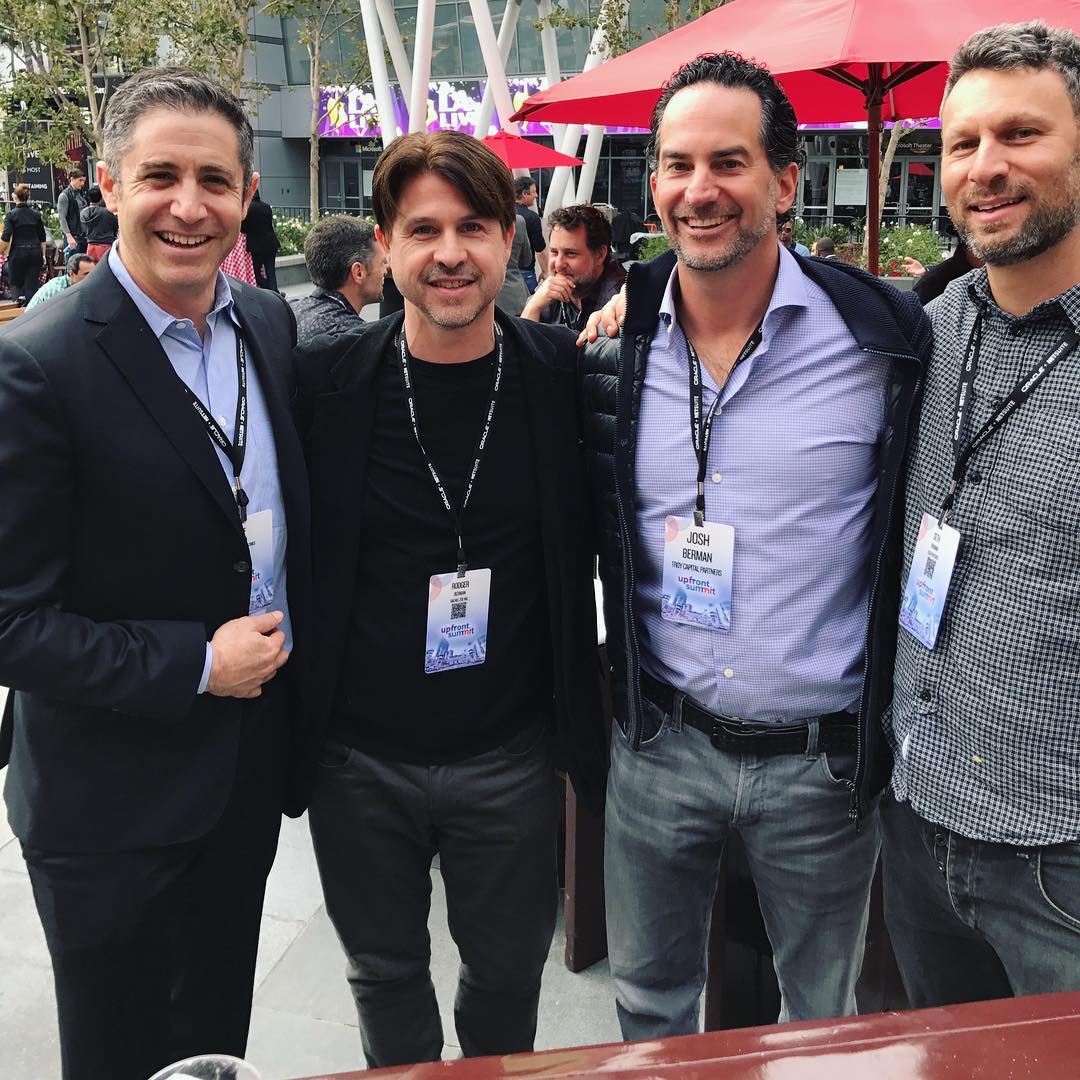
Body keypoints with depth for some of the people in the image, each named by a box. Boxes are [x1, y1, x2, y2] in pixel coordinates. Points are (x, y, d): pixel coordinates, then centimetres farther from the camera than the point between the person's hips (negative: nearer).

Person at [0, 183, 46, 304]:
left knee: (16, 283, 12)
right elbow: (42, 238, 8)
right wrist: (43, 255, 16)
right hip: (35, 252, 3)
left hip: (18, 253, -3)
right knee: (32, 285, 6)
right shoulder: (36, 214, 6)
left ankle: (19, 297, -15)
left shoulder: (11, 214, -5)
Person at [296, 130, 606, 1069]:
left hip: (509, 755, 0)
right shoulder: (324, 379, -8)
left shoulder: (563, 374, -7)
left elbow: (595, 539, 5)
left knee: (509, 968, 19)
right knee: (385, 971, 20)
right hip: (358, 756, 0)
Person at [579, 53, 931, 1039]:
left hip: (825, 760, -1)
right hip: (659, 745, 2)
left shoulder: (888, 338, -11)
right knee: (649, 996, 22)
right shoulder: (611, 345, -3)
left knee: (823, 1015, 21)